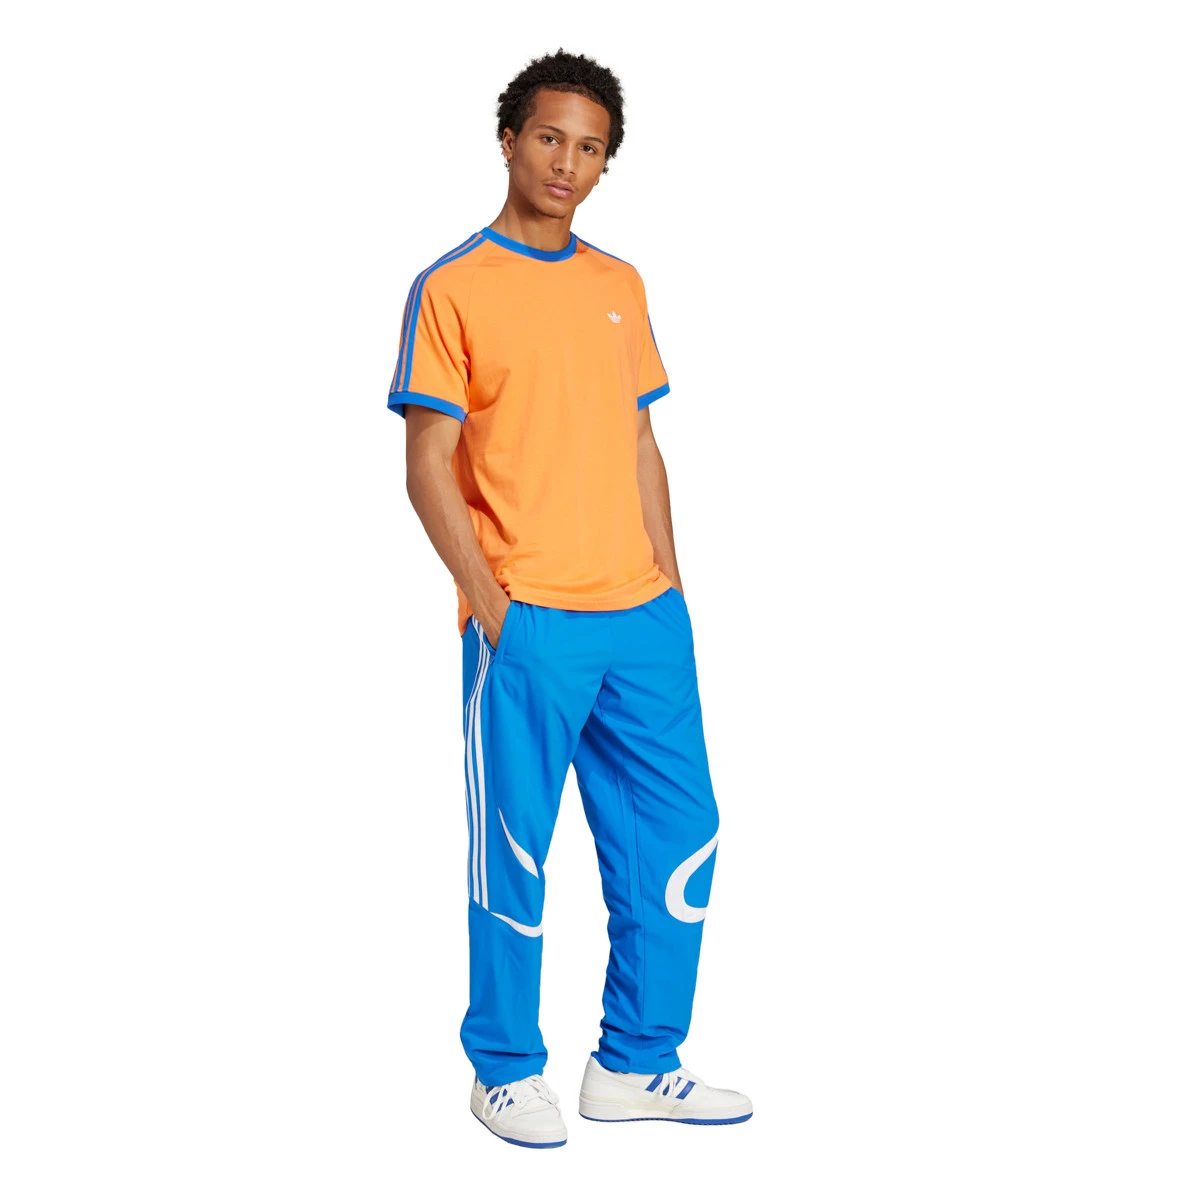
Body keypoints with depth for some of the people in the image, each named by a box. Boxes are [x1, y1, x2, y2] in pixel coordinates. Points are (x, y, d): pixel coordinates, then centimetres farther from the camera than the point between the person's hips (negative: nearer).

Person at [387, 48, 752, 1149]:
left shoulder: (621, 286, 14)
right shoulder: (452, 289, -3)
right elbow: (428, 466, -6)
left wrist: (667, 583, 9)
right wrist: (489, 603, -12)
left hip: (642, 615, 6)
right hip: (526, 625, -6)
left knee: (677, 834, 8)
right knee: (514, 854, 3)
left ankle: (635, 1065, 23)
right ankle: (507, 1073, 20)